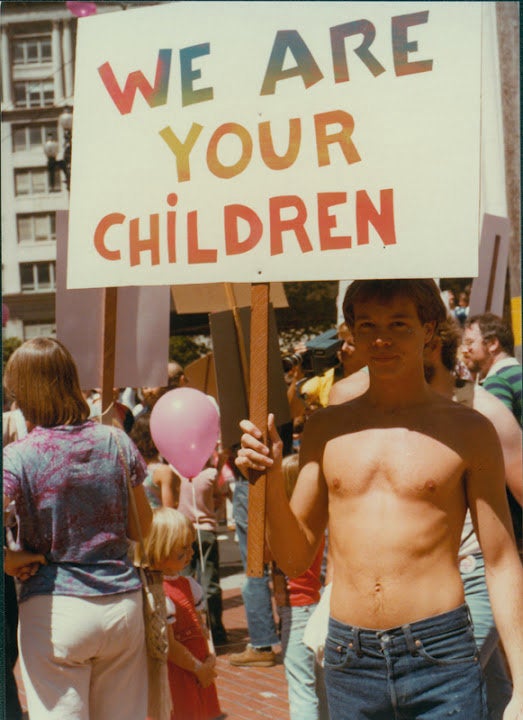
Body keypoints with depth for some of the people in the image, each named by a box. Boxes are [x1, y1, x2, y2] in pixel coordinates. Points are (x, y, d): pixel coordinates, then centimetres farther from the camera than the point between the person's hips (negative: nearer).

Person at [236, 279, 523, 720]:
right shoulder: (327, 429, 9)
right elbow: (295, 559, 12)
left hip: (440, 659, -3)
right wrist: (272, 480, -5)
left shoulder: (467, 430, 0)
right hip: (348, 662, 3)